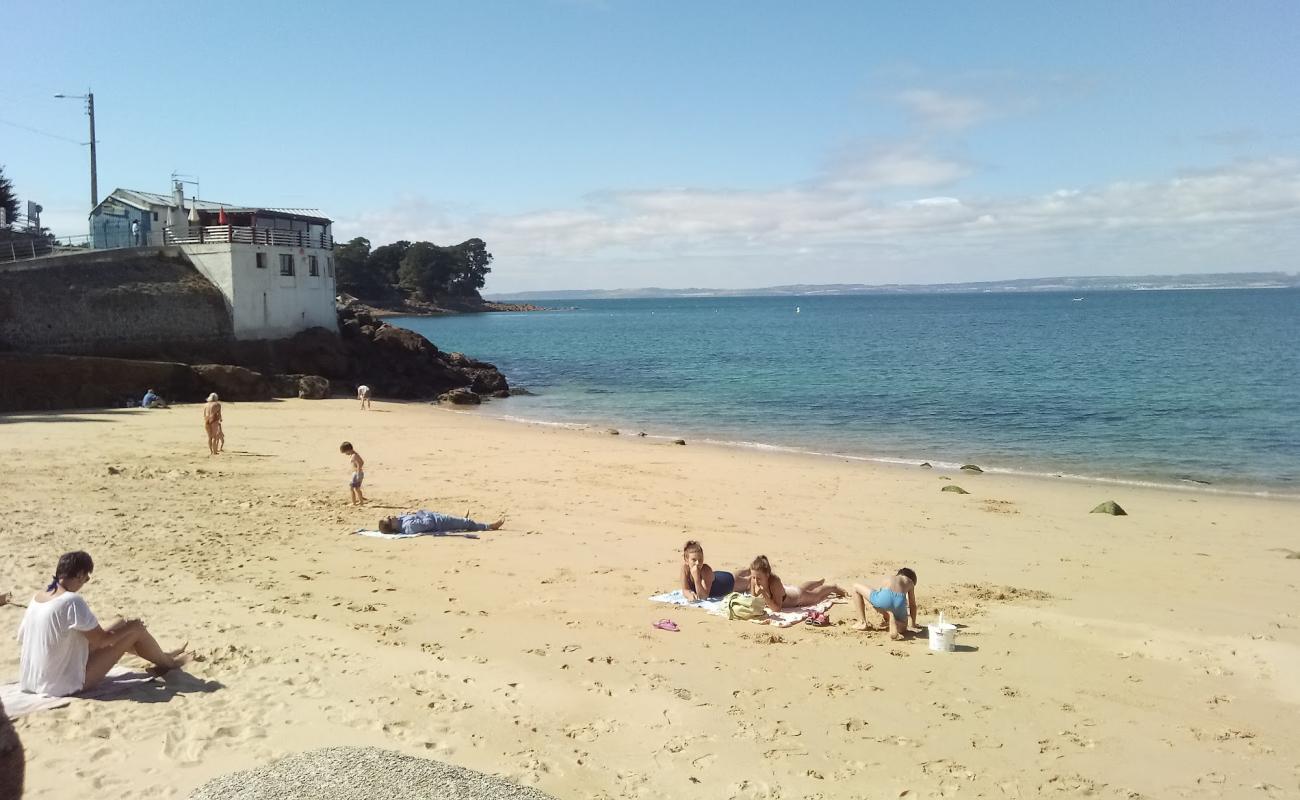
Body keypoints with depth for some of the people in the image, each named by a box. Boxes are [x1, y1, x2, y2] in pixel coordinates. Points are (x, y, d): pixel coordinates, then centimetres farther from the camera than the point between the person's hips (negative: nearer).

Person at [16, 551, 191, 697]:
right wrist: (130, 626, 0)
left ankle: (161, 656, 40)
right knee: (135, 629, -1)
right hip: (68, 684, -8)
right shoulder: (72, 601, -24)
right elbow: (101, 640, -18)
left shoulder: (37, 598, 0)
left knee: (121, 625, 19)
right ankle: (167, 663, 25)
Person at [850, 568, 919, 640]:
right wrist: (914, 624, 55)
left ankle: (862, 623, 21)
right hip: (900, 601, 0)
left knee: (856, 587, 25)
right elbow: (913, 605, 41)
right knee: (902, 629, 28)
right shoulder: (910, 582, 35)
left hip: (884, 597, 0)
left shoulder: (886, 579, 38)